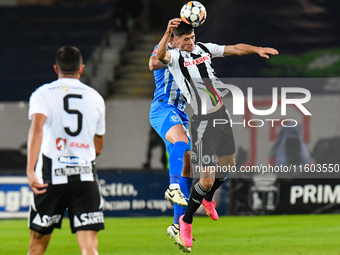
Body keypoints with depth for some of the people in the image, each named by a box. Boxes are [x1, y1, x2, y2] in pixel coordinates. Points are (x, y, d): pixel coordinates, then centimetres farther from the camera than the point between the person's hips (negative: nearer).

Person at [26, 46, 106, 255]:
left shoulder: (43, 93, 4)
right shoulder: (95, 97, 13)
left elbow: (37, 128, -16)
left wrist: (30, 169, -23)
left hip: (51, 175, -1)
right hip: (86, 176, 1)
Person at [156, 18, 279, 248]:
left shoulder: (205, 48, 7)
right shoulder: (175, 56, -11)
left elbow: (234, 48, 9)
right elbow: (160, 55, -33)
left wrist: (257, 49, -7)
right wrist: (167, 33, -50)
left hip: (222, 113, 7)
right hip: (203, 121, -7)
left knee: (228, 165, 22)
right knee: (207, 180, -7)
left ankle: (208, 199, 50)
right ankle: (186, 220, 15)